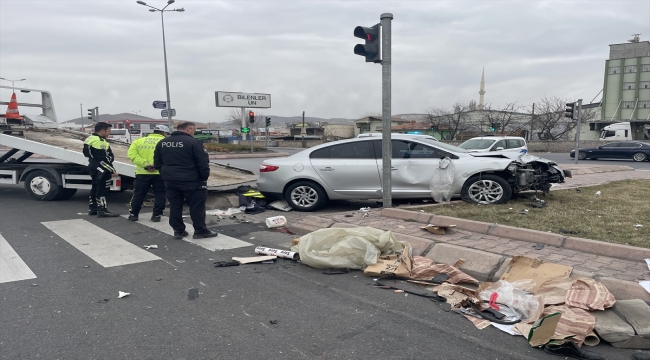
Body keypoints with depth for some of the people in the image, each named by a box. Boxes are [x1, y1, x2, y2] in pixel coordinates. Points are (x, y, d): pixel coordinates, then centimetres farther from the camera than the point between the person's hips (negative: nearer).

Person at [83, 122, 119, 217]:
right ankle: (102, 210, -5)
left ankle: (92, 209, 25)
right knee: (102, 189, -7)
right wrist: (112, 171, -21)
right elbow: (103, 159, -24)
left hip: (94, 168, 11)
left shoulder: (90, 139, 13)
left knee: (95, 187, 17)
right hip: (101, 170, -11)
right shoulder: (99, 141, -21)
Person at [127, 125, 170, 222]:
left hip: (142, 173, 3)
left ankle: (133, 214, 19)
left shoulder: (139, 141, 10)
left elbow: (132, 154, -4)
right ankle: (156, 215, 8)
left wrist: (145, 164, -10)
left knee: (139, 194, 13)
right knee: (160, 194, 9)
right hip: (160, 173, -2)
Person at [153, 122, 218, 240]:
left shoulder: (162, 143, 9)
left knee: (175, 206, 13)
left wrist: (166, 174, 19)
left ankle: (178, 231, 16)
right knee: (197, 206, 3)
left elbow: (157, 164, 13)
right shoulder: (193, 142, -11)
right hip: (191, 181, -6)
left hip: (170, 181, 6)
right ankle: (200, 231, 7)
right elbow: (203, 163, -13)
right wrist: (204, 178, -1)